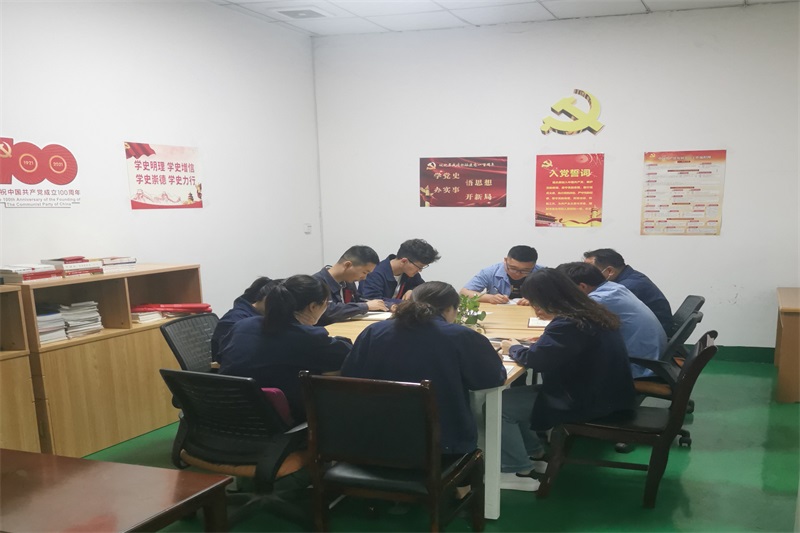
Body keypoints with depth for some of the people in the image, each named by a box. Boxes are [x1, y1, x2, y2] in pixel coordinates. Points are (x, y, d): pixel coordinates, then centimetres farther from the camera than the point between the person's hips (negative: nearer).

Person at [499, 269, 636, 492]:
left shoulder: (568, 324, -25)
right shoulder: (589, 313, 6)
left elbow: (534, 359, -25)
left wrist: (513, 348, -5)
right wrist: (532, 343, 6)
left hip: (588, 404, -10)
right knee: (514, 395, 16)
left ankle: (520, 473, 4)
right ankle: (535, 455, 24)